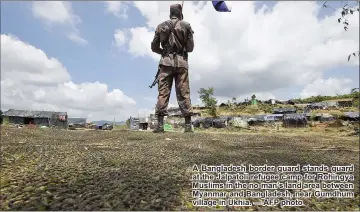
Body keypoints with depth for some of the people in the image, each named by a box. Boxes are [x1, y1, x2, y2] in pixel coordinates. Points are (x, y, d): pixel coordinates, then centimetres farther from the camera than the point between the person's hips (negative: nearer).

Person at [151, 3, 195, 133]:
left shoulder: (161, 26, 13)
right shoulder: (186, 25, 9)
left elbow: (154, 47, 12)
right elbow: (190, 48, 6)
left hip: (166, 62, 1)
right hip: (181, 62, 0)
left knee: (163, 92, -3)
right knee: (184, 93, -1)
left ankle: (160, 124, -9)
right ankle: (188, 125, -3)